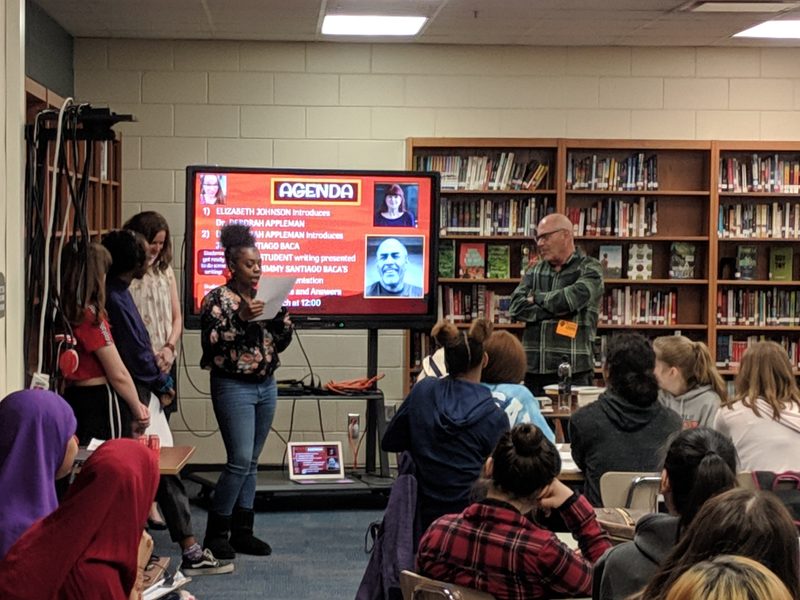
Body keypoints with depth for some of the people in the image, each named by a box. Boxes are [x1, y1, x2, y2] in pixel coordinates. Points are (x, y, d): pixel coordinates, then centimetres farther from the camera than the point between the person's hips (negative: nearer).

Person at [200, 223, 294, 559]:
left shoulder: (262, 298, 12)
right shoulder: (217, 299, -6)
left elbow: (280, 343, 13)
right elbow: (211, 343, -15)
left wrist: (282, 314, -3)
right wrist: (241, 318, -23)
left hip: (266, 386, 7)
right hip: (234, 387, -6)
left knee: (251, 463, 8)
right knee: (240, 461, -12)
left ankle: (242, 532, 14)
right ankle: (215, 534, -1)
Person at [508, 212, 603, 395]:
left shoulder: (590, 269, 2)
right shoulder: (534, 271, 16)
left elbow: (574, 297, -17)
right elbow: (516, 307, 2)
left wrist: (537, 298, -1)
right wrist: (554, 310, -10)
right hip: (534, 369, 4)